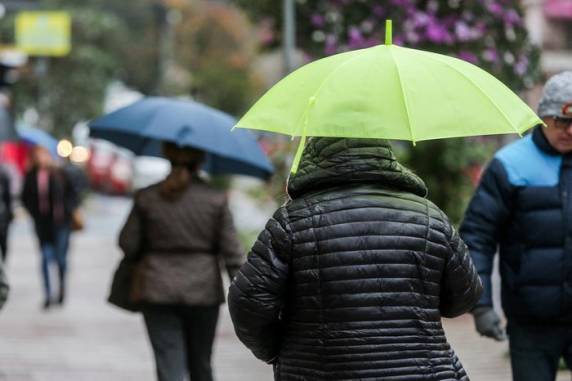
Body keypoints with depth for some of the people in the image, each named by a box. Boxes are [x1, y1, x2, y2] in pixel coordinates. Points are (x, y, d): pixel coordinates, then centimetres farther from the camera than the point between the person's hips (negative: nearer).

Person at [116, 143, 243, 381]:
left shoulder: (147, 198, -4)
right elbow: (232, 253, -6)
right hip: (203, 291, 1)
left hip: (158, 292, -1)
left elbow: (128, 245, -1)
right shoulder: (215, 199, -5)